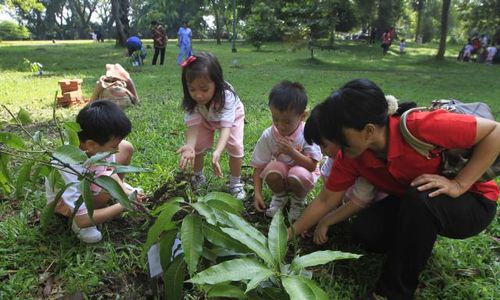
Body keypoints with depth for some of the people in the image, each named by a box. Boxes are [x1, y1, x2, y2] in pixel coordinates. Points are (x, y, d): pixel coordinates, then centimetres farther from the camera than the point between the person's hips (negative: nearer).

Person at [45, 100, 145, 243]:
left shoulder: (98, 148, -27)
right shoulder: (69, 170, -43)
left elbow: (110, 171, -4)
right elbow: (83, 220, -39)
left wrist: (125, 191, -20)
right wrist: (124, 205, -34)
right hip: (62, 200, -6)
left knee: (126, 147, -7)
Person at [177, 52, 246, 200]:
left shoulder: (226, 96, -44)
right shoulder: (191, 100, -34)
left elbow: (226, 126, -51)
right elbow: (193, 124, -39)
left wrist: (217, 152, -68)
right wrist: (189, 146, -60)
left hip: (231, 115, -2)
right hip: (205, 117, 3)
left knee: (235, 146, -19)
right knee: (197, 144, -9)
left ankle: (235, 183, 3)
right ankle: (198, 177, 20)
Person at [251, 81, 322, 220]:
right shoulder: (268, 135, -15)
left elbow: (312, 165, -22)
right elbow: (259, 167, -10)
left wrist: (292, 152, -37)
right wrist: (257, 193, -21)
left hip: (302, 170, -1)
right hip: (280, 172, 2)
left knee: (298, 175, -36)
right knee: (272, 171, -33)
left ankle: (299, 199, 2)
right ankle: (280, 196, 3)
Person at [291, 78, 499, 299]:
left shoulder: (420, 127, -35)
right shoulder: (350, 156, -17)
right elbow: (325, 201, -7)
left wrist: (459, 185, -30)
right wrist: (291, 233, -8)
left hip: (472, 200, -4)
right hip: (413, 204, 4)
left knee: (418, 198, -35)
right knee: (365, 231, -19)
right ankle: (420, 243, 13)